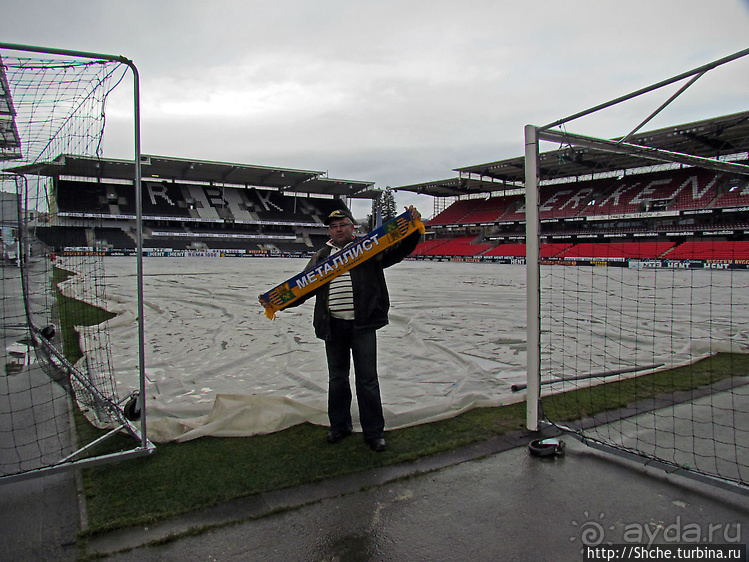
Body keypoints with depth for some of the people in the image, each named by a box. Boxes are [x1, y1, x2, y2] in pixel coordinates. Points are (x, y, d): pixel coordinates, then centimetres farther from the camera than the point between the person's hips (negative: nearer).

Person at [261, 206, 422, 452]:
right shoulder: (321, 256, 15)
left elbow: (400, 248, -3)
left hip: (362, 325, -3)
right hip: (333, 326, 4)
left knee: (367, 379, 2)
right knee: (337, 378, 14)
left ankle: (374, 432, 14)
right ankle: (339, 426, 30)